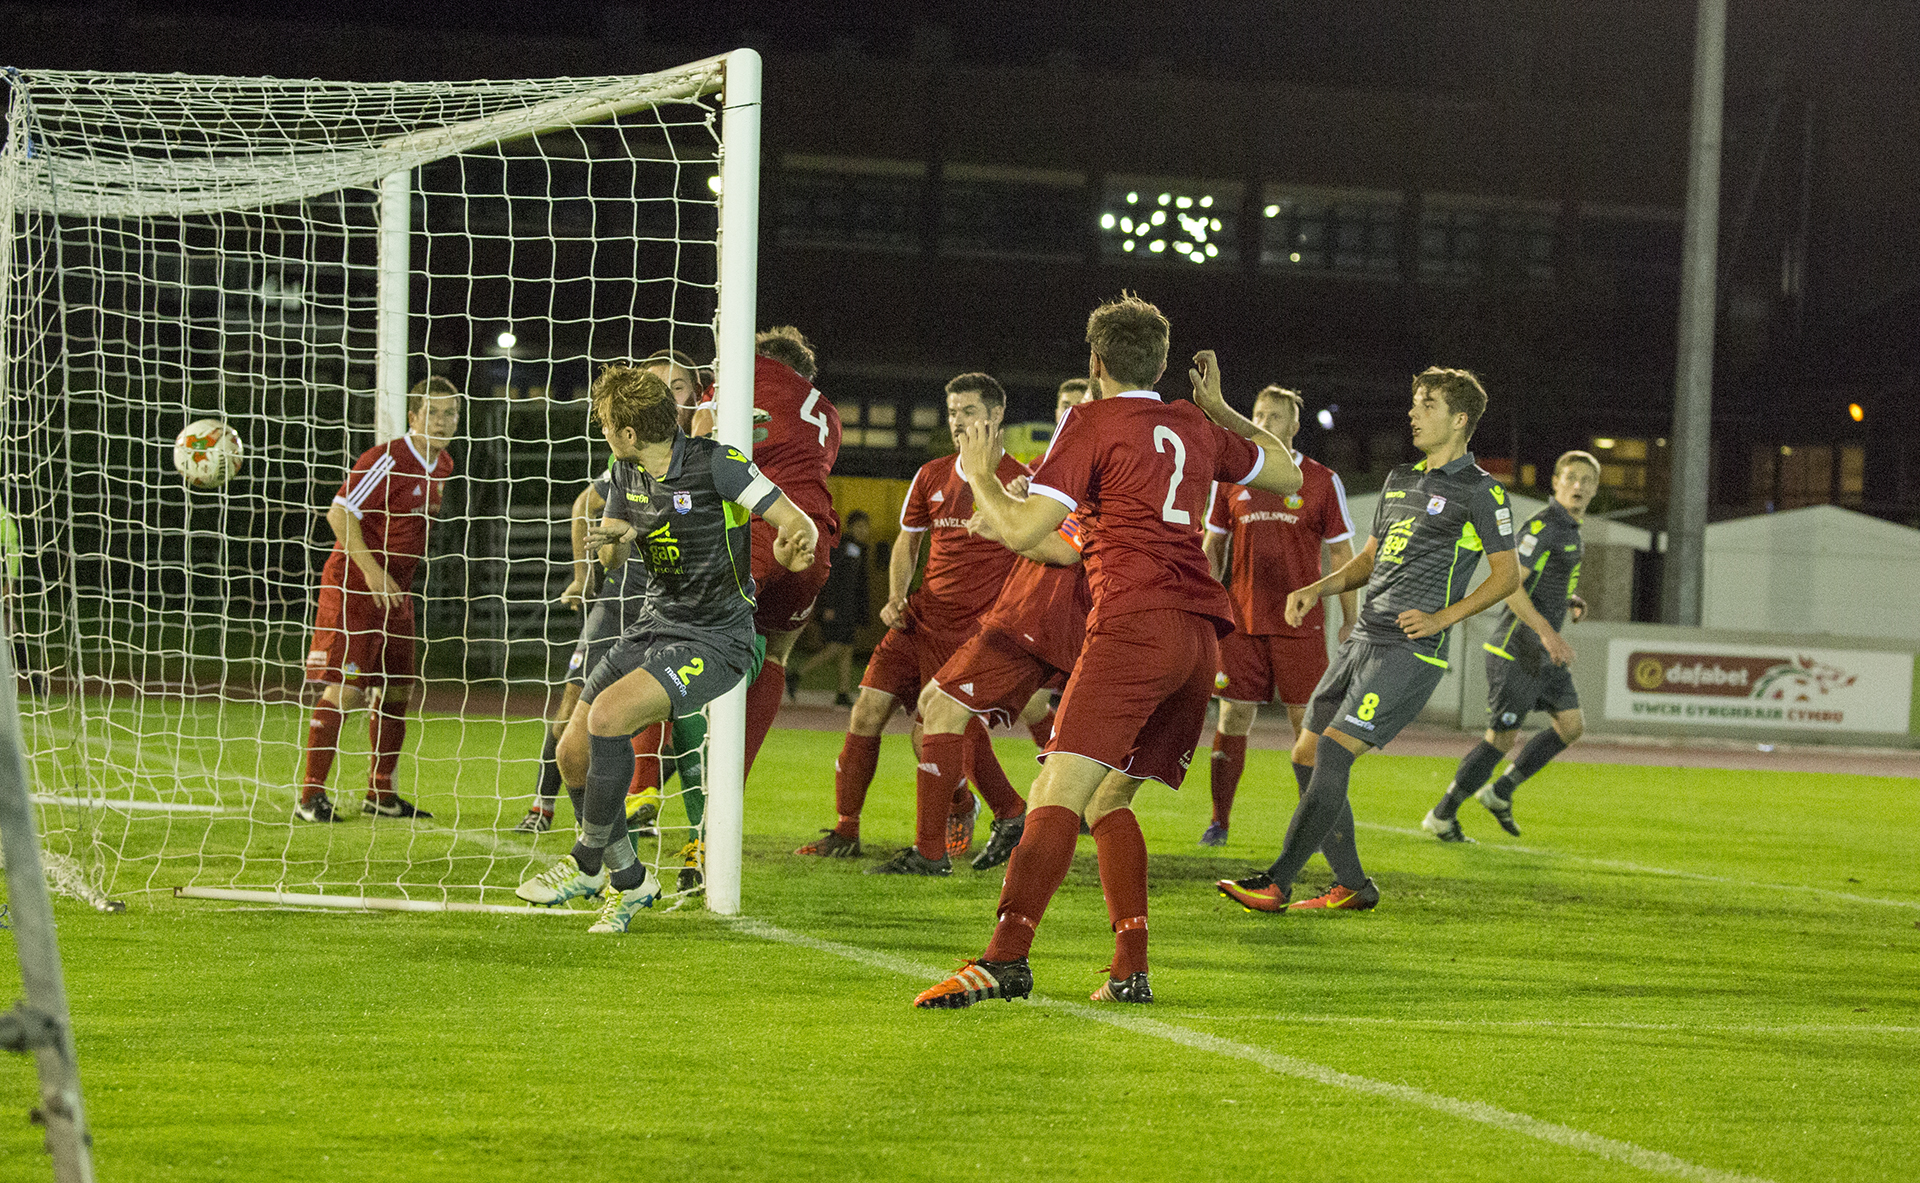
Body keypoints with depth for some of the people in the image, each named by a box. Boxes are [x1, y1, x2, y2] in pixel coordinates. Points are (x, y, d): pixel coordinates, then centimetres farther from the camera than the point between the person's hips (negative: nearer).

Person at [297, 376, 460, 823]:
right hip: (352, 584, -8)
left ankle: (381, 794, 21)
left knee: (396, 688, 11)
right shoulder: (387, 459, -17)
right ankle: (311, 795, -9)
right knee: (343, 688, -13)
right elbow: (339, 512, -19)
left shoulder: (442, 465, 9)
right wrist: (371, 571, -23)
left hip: (395, 588, 9)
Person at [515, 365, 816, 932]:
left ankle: (588, 862, -9)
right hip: (653, 627, 8)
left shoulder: (716, 464, -18)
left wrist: (793, 548, -42)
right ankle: (628, 879, 20)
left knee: (607, 715, -28)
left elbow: (798, 523, -18)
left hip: (713, 640, -8)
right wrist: (617, 538, -11)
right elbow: (610, 560, 14)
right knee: (574, 755, 0)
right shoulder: (628, 472, 4)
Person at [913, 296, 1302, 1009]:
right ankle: (1131, 970, 7)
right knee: (1108, 800, 17)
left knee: (1058, 795, -17)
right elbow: (1287, 475, 36)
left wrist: (976, 473, 13)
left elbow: (1020, 529, -5)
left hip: (1133, 625, -7)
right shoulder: (1196, 428, 19)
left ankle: (1006, 957, -33)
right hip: (1202, 633, 7)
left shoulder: (1092, 422, 2)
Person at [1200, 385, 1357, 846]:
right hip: (1242, 619, 2)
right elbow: (1213, 545, 15)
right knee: (1233, 717, 1)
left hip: (1301, 622, -2)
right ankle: (1219, 821, 8)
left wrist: (1350, 619, 3)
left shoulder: (1322, 481, 2)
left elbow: (1341, 554, 6)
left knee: (1306, 721, -2)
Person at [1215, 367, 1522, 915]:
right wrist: (1317, 590, 11)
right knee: (1308, 755, 4)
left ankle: (1276, 884, -18)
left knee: (1332, 753, -17)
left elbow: (1507, 574, -4)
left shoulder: (1479, 490, -3)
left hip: (1411, 649, -8)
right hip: (1363, 639, 8)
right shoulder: (1401, 479, 20)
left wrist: (1443, 616, -13)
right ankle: (1351, 886, 14)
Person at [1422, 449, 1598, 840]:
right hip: (1516, 646, -9)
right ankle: (1443, 815, 3)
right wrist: (1547, 632, -30)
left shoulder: (1569, 529, 15)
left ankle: (1500, 792, 14)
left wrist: (1570, 601, 12)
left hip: (1543, 651, 9)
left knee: (1571, 724, 4)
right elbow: (1508, 583, -24)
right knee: (1503, 735, -7)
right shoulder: (1542, 526, -16)